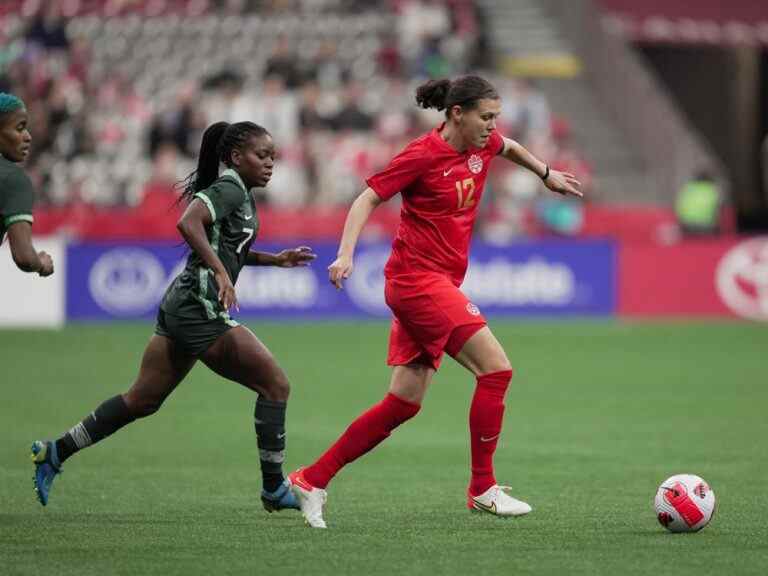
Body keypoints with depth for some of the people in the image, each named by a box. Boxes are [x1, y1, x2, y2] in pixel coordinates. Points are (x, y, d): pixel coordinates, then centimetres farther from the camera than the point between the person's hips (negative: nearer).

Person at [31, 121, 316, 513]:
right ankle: (274, 489, 0)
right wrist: (220, 272, -33)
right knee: (275, 384, -5)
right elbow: (188, 223, -28)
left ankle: (54, 453, 16)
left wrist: (275, 259, 20)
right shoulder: (230, 189, -12)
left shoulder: (240, 194, 18)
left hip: (180, 307, 10)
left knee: (142, 400, 14)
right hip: (201, 310, -10)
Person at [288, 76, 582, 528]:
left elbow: (509, 148, 32)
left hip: (440, 283, 9)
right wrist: (346, 254, -23)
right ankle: (483, 489, -4)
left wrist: (547, 173, 39)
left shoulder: (482, 145, 7)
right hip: (418, 280, -9)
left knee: (404, 404, 7)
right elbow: (368, 199, -13)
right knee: (496, 369, -13)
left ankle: (312, 479, 12)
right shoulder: (424, 155, -14)